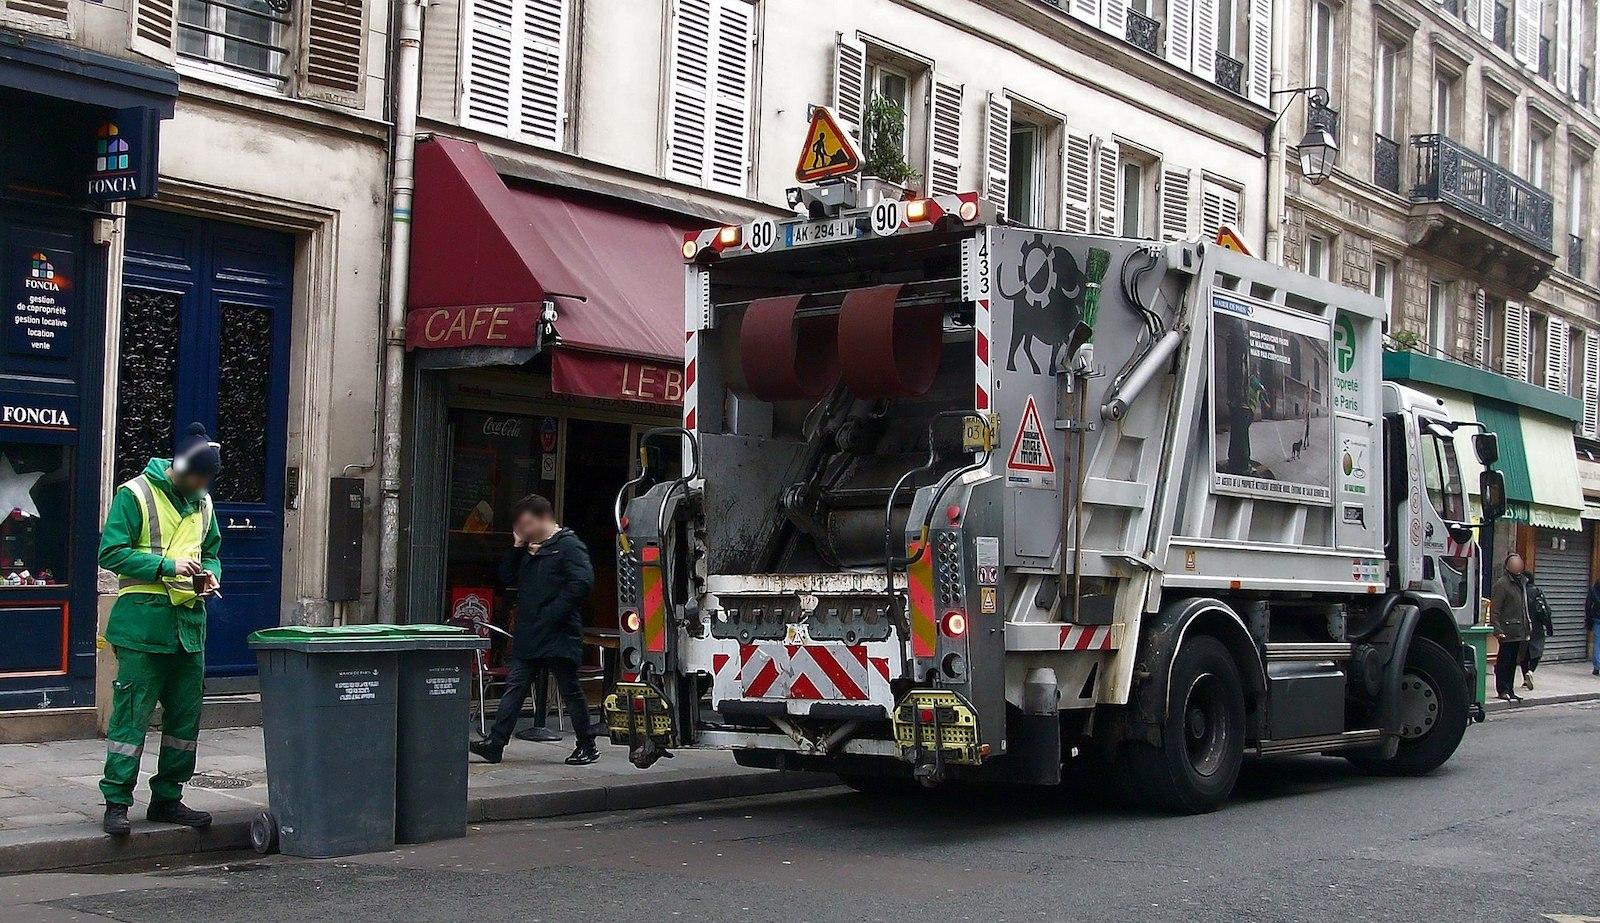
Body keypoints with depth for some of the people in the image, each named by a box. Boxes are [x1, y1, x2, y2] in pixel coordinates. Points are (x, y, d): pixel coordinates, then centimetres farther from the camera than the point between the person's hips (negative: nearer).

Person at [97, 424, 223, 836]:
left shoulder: (202, 502, 14)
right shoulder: (135, 494, -6)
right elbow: (111, 553, -11)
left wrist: (210, 573, 3)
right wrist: (166, 565, -19)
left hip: (189, 622, 7)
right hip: (142, 622, -7)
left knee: (185, 717, 10)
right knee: (132, 715, -5)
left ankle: (167, 798, 21)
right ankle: (116, 802, 2)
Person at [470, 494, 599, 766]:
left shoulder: (569, 545, -10)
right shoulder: (529, 550, 17)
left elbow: (582, 582, -20)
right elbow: (508, 578, 19)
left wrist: (553, 615, -21)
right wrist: (517, 548, 6)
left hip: (557, 637, -8)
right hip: (528, 636, 8)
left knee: (570, 690, 2)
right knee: (514, 687, 4)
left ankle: (587, 746, 13)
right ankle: (494, 744, 4)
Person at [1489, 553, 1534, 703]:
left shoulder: (1522, 582, 15)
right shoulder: (1501, 584, -10)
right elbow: (1494, 610, -14)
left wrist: (1528, 625, 18)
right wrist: (1497, 630, -20)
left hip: (1519, 631, 8)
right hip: (1507, 631, -8)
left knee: (1513, 661, 12)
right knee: (1504, 661, -2)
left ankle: (1509, 690, 18)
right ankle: (1502, 690, 4)